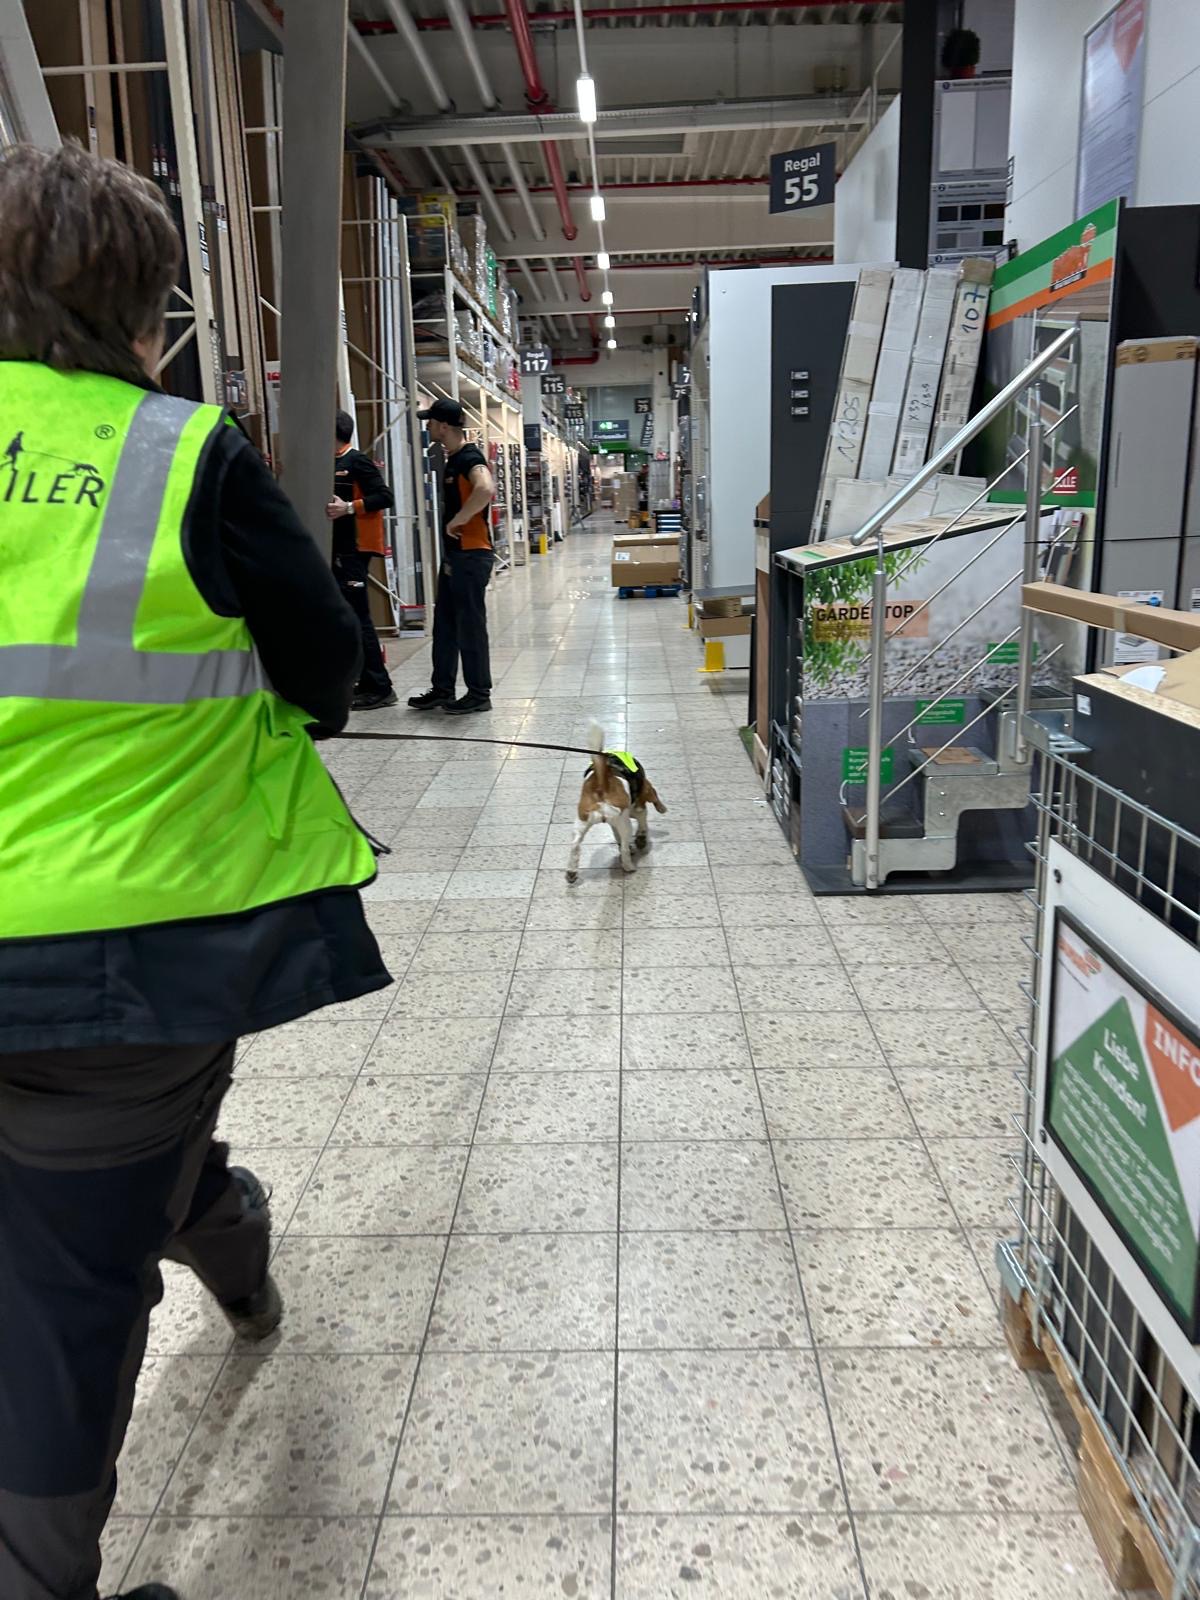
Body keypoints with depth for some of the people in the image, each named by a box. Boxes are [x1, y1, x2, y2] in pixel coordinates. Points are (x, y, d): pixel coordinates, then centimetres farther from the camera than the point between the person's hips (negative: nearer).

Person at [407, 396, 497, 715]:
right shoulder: (453, 459, 15)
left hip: (471, 555, -10)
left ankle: (479, 694, 7)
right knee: (444, 625, 13)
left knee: (470, 626, -3)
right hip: (453, 554, 10)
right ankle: (442, 689, 21)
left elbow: (486, 490, -36)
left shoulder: (470, 458, -15)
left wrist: (456, 521, -26)